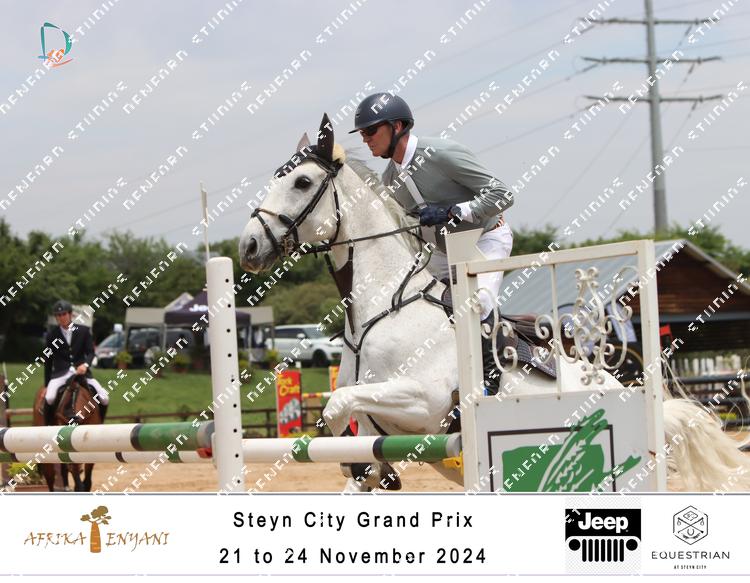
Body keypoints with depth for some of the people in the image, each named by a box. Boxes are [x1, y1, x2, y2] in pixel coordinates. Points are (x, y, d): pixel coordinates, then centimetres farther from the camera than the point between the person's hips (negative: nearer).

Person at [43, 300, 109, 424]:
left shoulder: (83, 331, 7)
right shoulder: (52, 335, 6)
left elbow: (90, 352, 3)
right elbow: (48, 361, 10)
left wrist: (85, 364, -20)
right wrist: (46, 385, 9)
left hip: (81, 371, 1)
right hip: (60, 373, -1)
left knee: (104, 398, -12)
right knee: (49, 398, -29)